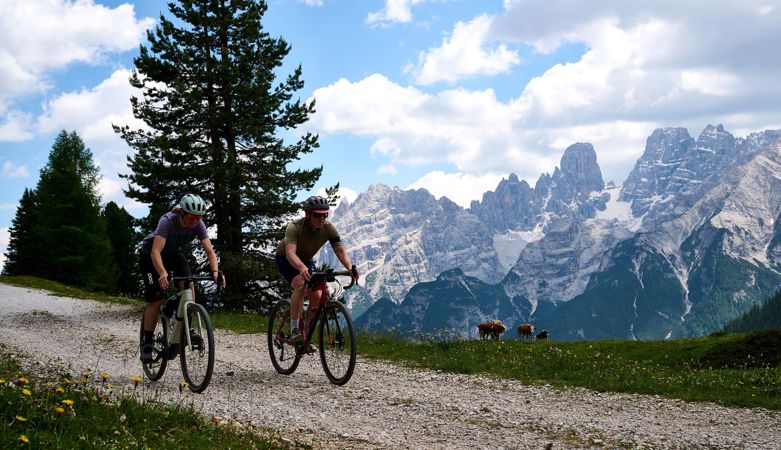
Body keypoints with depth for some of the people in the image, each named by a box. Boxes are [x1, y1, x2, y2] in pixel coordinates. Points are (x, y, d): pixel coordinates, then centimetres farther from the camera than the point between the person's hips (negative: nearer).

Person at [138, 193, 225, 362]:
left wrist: (215, 271, -46)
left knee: (188, 283, -21)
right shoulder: (168, 221, -37)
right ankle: (147, 344, 2)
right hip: (149, 254, -4)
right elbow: (156, 252, -45)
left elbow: (209, 250, -27)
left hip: (172, 253, 4)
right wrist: (163, 274, -61)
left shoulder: (198, 225, -23)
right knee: (156, 299, -12)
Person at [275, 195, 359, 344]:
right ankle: (294, 330, -29)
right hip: (285, 259, -5)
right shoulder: (294, 227, -34)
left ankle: (305, 335, 8)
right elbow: (290, 253, -48)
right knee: (300, 284, -33)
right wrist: (302, 268, -67)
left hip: (305, 261, 5)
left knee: (317, 297, -11)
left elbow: (340, 250, -28)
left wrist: (350, 266, -49)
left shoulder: (329, 228, -22)